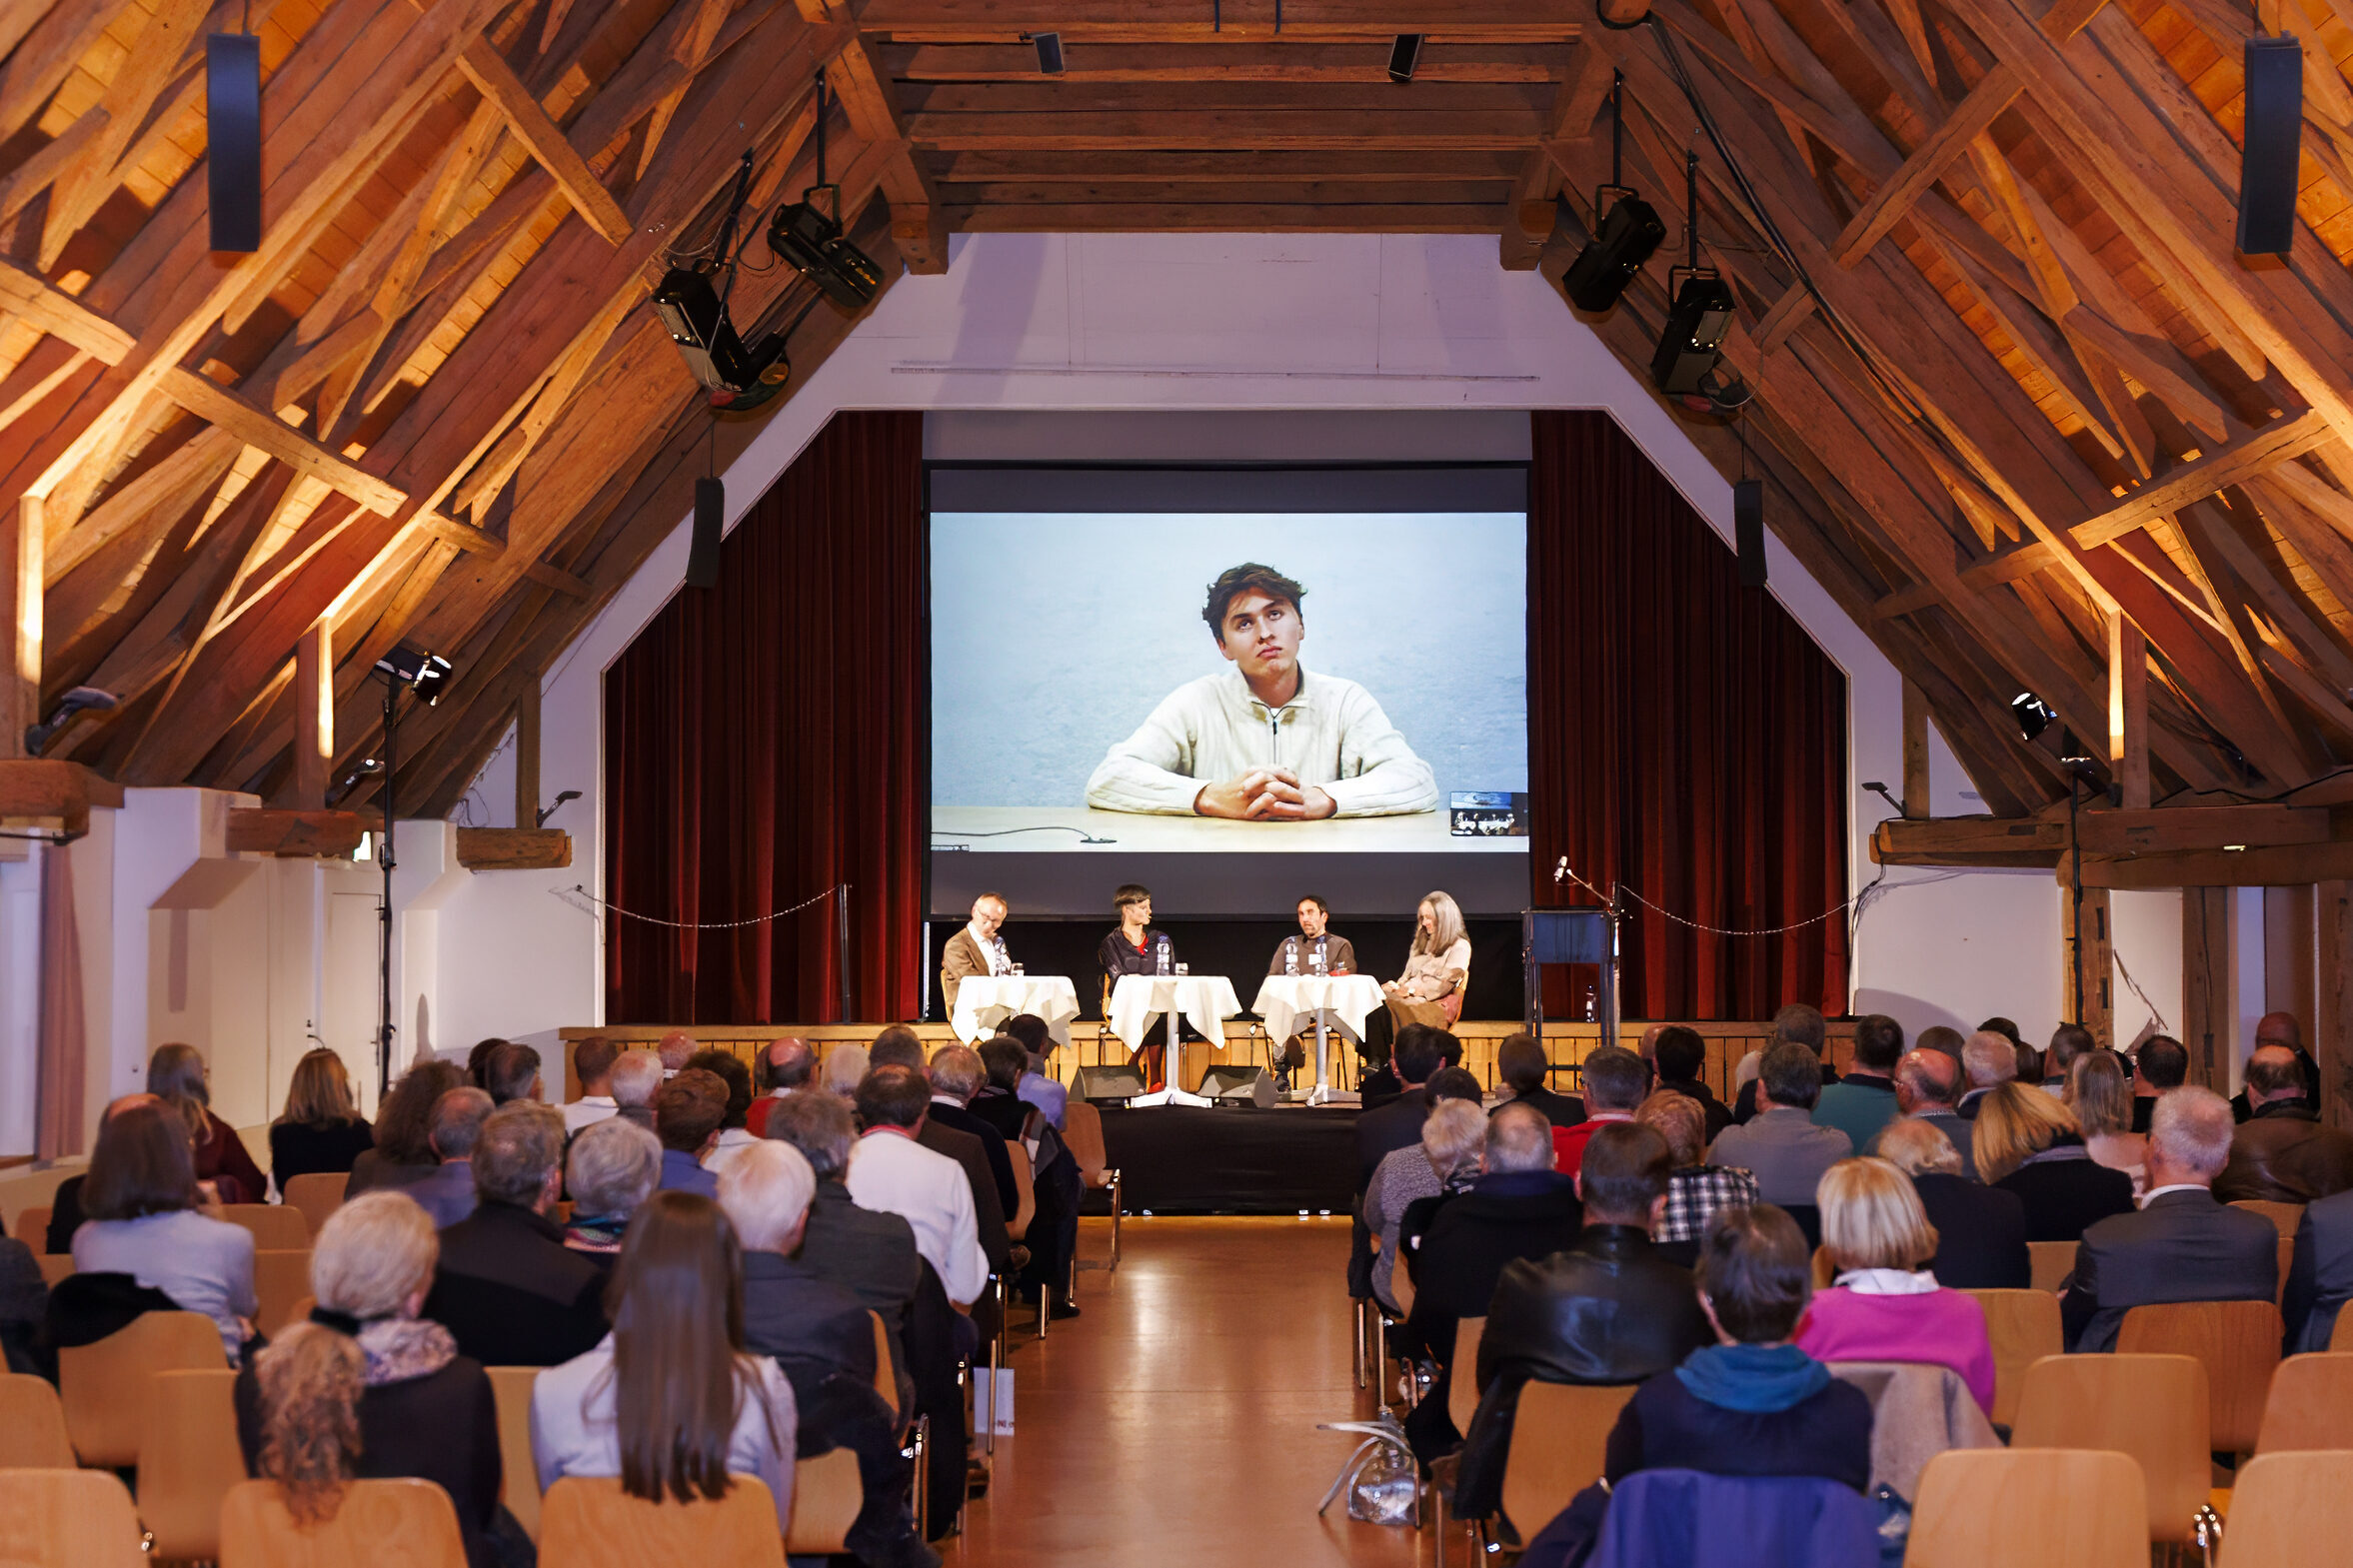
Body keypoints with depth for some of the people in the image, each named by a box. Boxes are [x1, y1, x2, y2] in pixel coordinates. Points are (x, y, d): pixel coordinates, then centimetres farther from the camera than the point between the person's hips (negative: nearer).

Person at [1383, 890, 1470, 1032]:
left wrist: (1412, 990, -15)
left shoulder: (1460, 946, 3)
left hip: (1437, 1003, -6)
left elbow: (1444, 984, -6)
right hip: (1411, 996, 6)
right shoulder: (1422, 941, 28)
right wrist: (1398, 986, 1)